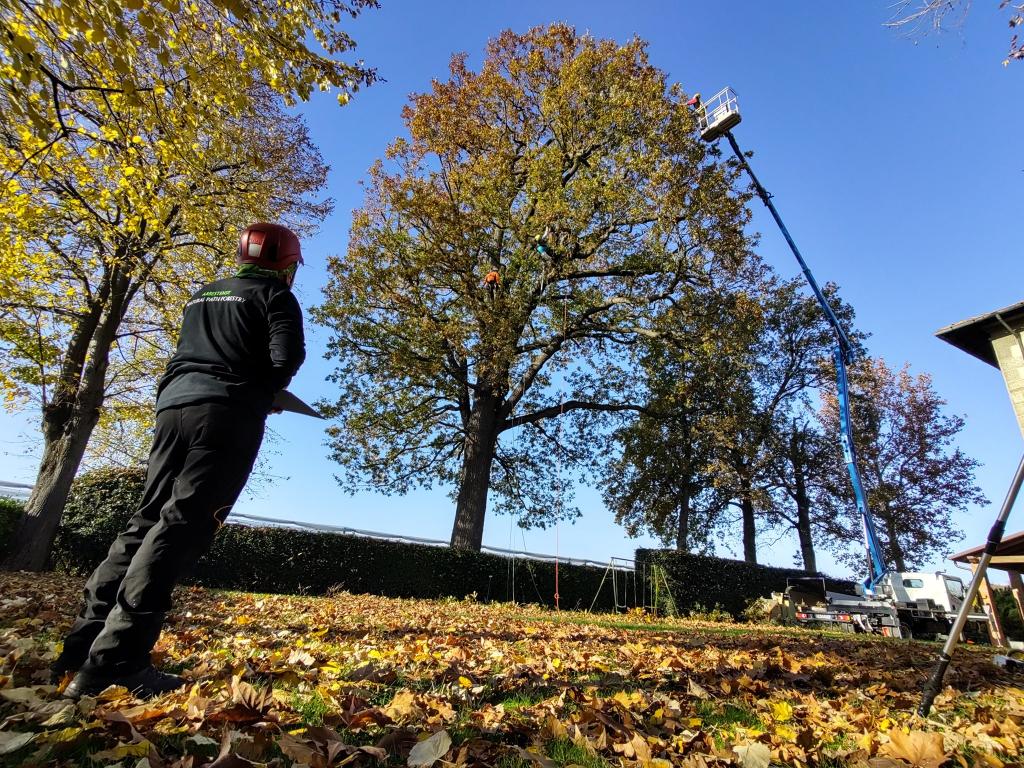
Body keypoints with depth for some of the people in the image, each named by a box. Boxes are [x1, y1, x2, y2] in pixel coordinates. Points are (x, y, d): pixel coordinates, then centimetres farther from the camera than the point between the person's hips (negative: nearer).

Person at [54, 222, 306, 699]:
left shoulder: (201, 296, 28)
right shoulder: (275, 296, 6)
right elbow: (288, 357, -9)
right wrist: (262, 392, 9)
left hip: (175, 403, 7)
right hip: (228, 412, -7)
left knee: (148, 518, 10)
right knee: (183, 523, -12)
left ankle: (81, 647, 7)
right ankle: (111, 664, -16)